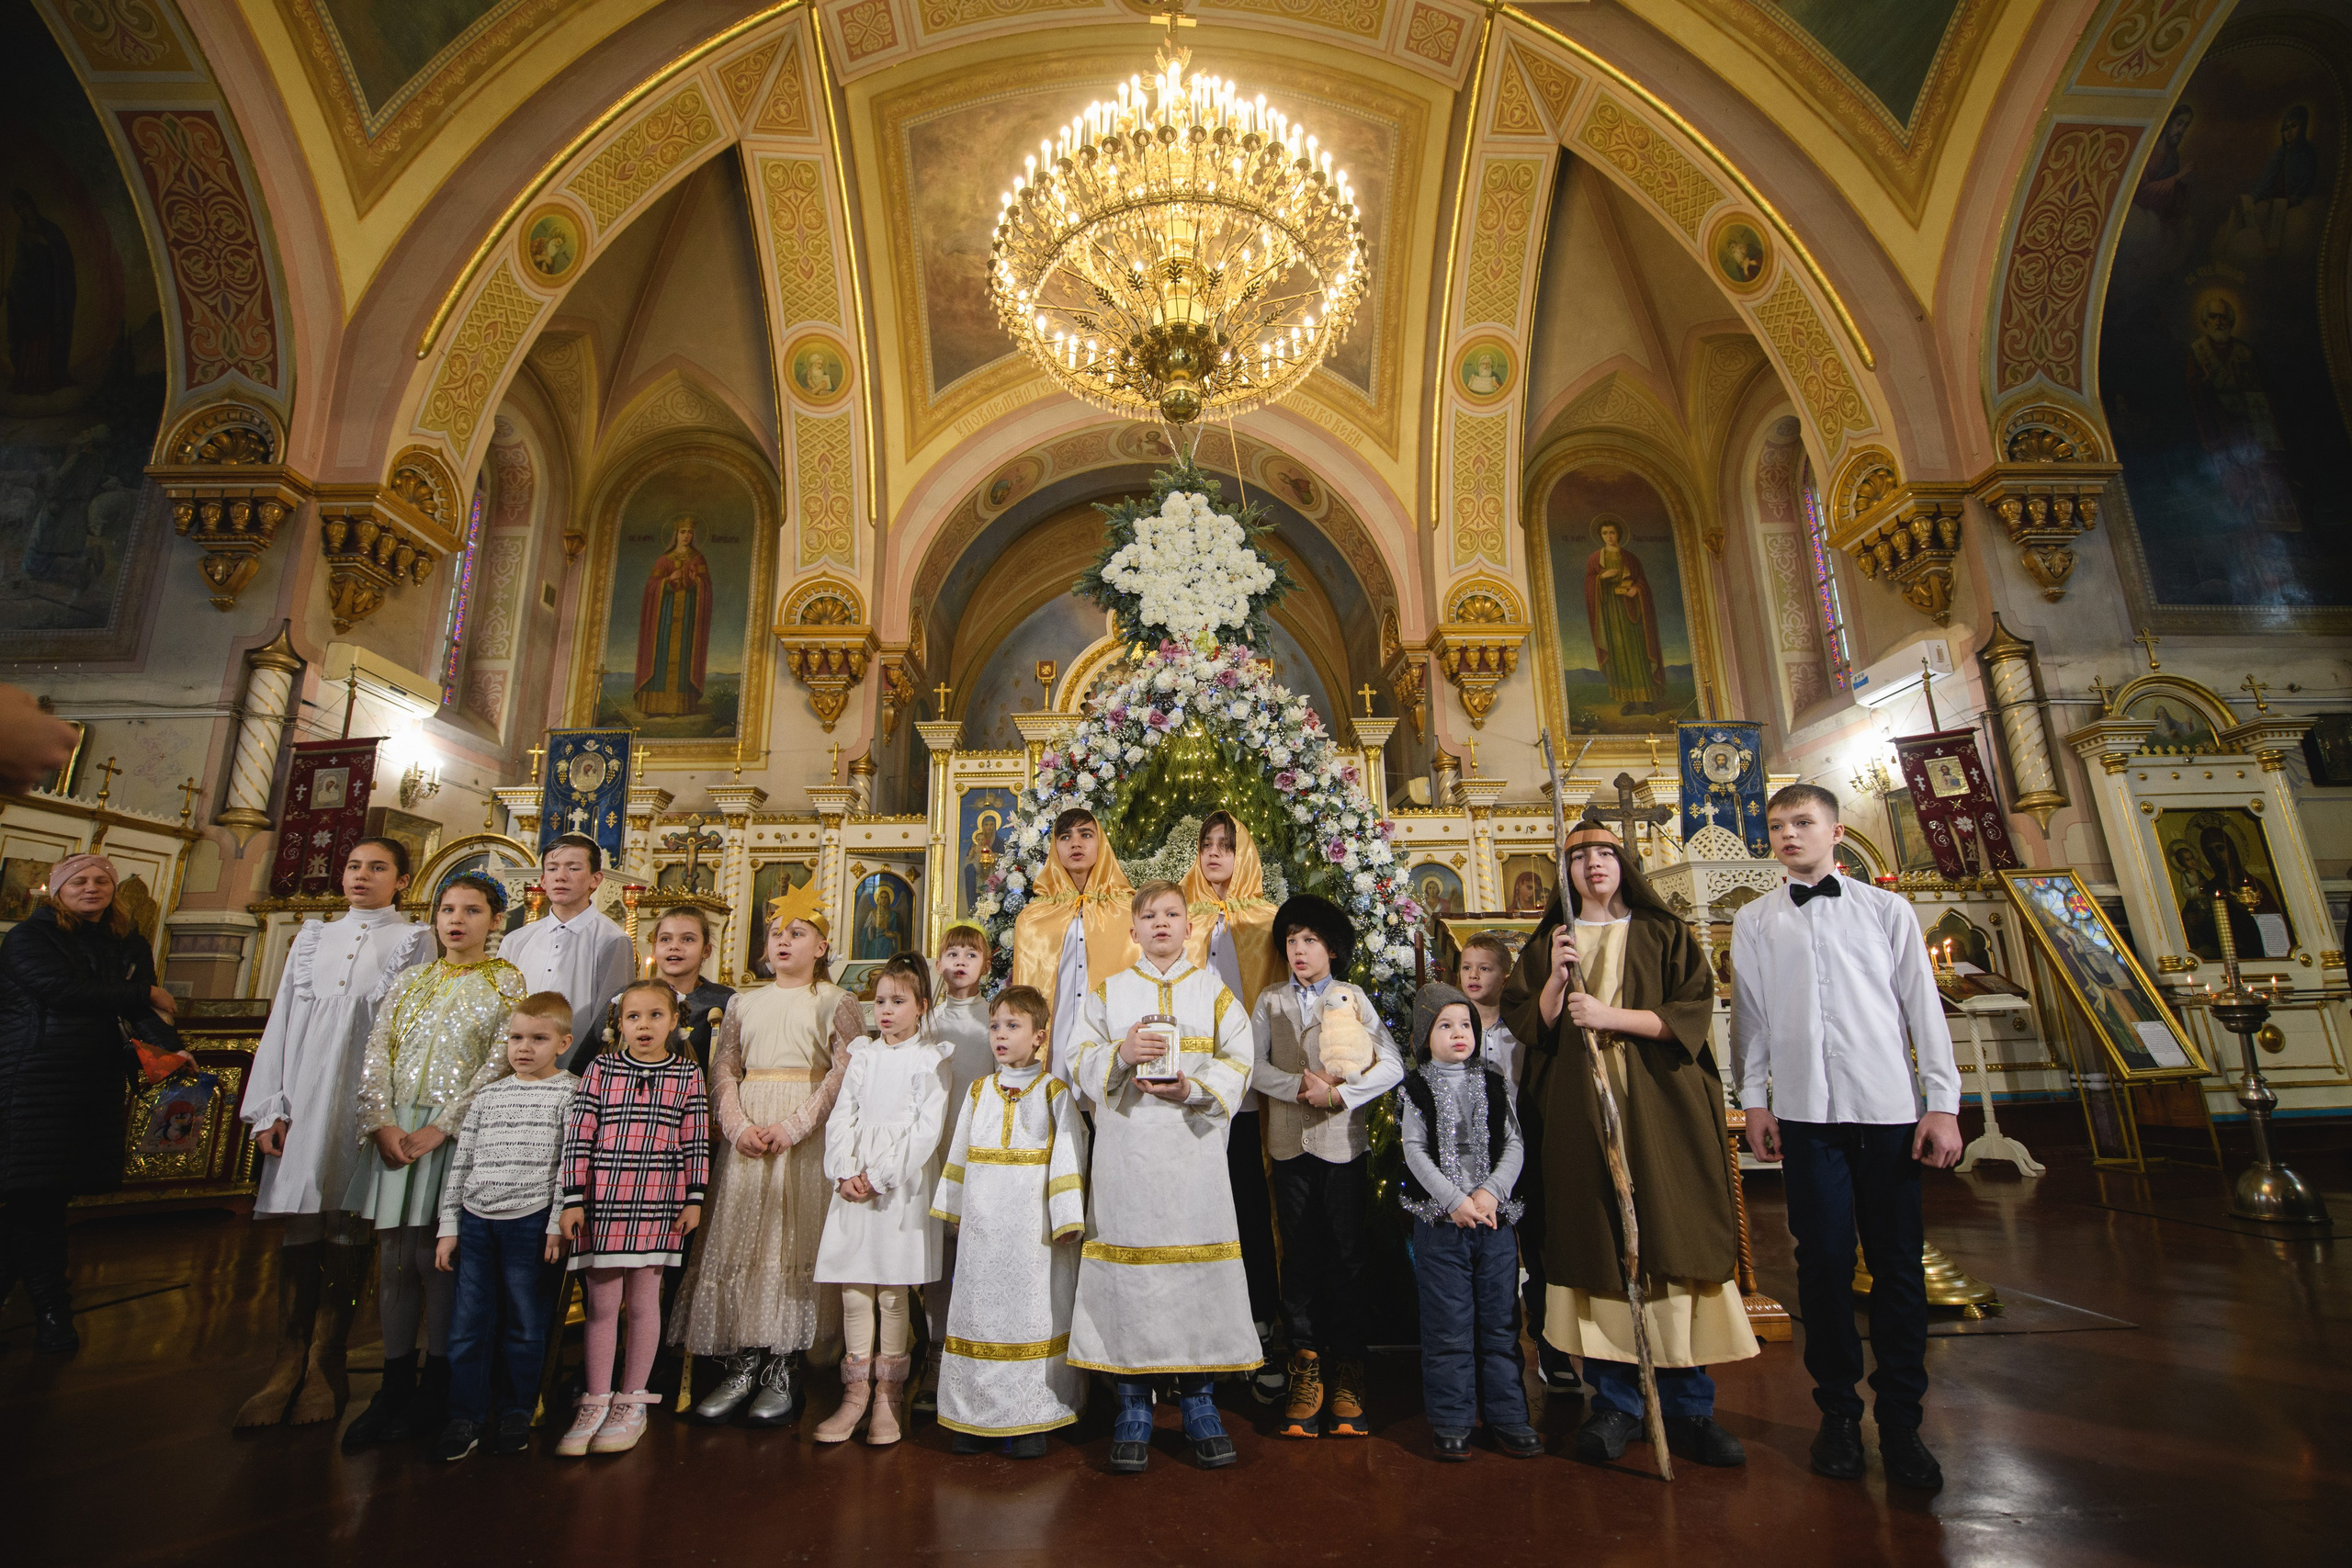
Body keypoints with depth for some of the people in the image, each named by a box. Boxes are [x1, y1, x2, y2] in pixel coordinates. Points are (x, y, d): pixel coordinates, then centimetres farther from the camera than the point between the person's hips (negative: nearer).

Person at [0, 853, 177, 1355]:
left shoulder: (130, 944, 13)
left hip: (95, 1083, 4)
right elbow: (64, 990, -15)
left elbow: (146, 1012, 5)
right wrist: (146, 994, -8)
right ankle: (51, 1309, 10)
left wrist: (173, 1049, -13)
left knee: (46, 1196, 7)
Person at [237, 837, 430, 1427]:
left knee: (347, 1228, 0)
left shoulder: (414, 939, 5)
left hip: (369, 1097, -3)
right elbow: (282, 1020, 13)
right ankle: (289, 1364, 11)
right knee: (297, 1223, 3)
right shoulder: (313, 936, 16)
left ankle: (325, 1364, 9)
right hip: (304, 1097, 4)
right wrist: (269, 1107, 3)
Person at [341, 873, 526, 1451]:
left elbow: (499, 1063, -8)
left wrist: (440, 1127, -14)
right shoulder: (409, 981, 14)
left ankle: (435, 1391, 11)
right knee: (394, 1259, 7)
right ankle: (394, 1391, 17)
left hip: (459, 1134, -4)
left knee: (436, 1258, -2)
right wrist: (381, 1121, -8)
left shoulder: (505, 982, 0)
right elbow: (376, 1054, 7)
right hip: (395, 1131, 4)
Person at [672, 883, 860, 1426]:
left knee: (794, 1242, -4)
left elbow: (846, 1072, -8)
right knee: (738, 1240, 2)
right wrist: (738, 1126, -9)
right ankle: (743, 1365, 12)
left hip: (805, 1137, -4)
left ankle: (783, 1370, 6)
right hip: (746, 1138, 4)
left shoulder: (835, 1002, 2)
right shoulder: (743, 1003, 15)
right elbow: (723, 1071, 8)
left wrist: (793, 1126, -17)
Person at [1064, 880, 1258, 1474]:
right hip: (1125, 1151, 0)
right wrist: (1119, 1054, -15)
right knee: (1127, 1264, 1)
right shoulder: (1108, 992, 11)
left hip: (1193, 1146, 0)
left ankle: (1198, 1400, 19)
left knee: (1198, 1262, 1)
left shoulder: (1213, 991, 9)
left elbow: (1237, 1065, 1)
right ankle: (1133, 1408, 17)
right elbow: (1078, 1062, 4)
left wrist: (1192, 1088, -16)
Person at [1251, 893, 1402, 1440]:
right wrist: (1299, 1085, -15)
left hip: (1345, 1142, -1)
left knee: (1349, 1256, 1)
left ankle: (1348, 1371, 13)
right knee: (1300, 1256, 5)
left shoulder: (1352, 998, 5)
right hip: (1290, 1144, 2)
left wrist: (1338, 1094, -14)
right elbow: (1252, 1063, 0)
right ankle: (1306, 1366, 16)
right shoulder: (1270, 1000, 10)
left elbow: (1393, 1065, -4)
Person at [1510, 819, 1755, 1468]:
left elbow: (1693, 1012, -3)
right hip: (1582, 1110, 1)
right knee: (1599, 1246, 0)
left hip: (1662, 1106, -1)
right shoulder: (1548, 943, 12)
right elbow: (1532, 1031, 5)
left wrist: (1612, 1016, -13)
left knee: (1673, 1244, -3)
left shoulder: (1665, 933, 8)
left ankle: (1689, 1407, 9)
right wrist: (1556, 977, -11)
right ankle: (1616, 1403, 11)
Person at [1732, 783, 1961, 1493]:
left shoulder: (1886, 908, 8)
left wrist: (1943, 1103, -1)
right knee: (1823, 1259, 4)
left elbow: (1924, 1005, 5)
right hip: (1805, 1110, 0)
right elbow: (1749, 1014, 9)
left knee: (1898, 1262, 3)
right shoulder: (1754, 922, 10)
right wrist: (1754, 1099, 4)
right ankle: (1838, 1413, 18)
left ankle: (1901, 1421, 17)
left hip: (1889, 1107, 0)